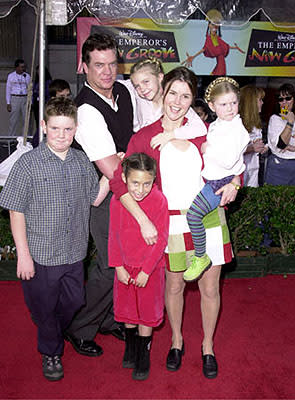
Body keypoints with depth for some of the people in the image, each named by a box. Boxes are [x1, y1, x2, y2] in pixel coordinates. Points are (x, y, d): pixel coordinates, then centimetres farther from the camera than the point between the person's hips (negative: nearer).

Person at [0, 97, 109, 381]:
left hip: (74, 253, 4)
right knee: (44, 307, 14)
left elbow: (95, 199, 10)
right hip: (40, 254, -4)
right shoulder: (28, 164, -12)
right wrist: (23, 254, -12)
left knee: (73, 304, 19)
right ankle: (51, 352, 40)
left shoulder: (82, 162, 2)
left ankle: (58, 337, 50)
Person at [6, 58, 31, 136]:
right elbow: (8, 90, 4)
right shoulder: (11, 76, 4)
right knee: (13, 121, -3)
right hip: (14, 99, -2)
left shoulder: (27, 76, 8)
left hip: (25, 99, 2)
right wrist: (8, 103, -2)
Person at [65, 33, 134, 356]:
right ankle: (80, 329, 21)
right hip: (103, 196, -7)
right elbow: (111, 170, -27)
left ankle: (110, 318, 37)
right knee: (112, 263, -2)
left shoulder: (123, 92, 1)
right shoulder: (87, 110, -25)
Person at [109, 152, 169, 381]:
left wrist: (146, 271, -15)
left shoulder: (159, 200, -20)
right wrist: (118, 266, -5)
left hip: (150, 268, -3)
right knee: (127, 309, 19)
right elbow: (114, 235, -1)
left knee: (147, 312, 10)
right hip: (125, 267, 3)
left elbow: (161, 239, -15)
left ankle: (144, 356, 30)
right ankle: (131, 347, 42)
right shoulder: (118, 200, -10)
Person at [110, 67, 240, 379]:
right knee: (174, 286, 14)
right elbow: (119, 181, -10)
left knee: (210, 288, 11)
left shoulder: (202, 130, 2)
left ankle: (208, 345, 35)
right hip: (172, 222, -1)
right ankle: (176, 339, 41)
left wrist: (233, 183, -9)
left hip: (209, 219, 1)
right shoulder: (144, 138, -4)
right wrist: (144, 221, -16)